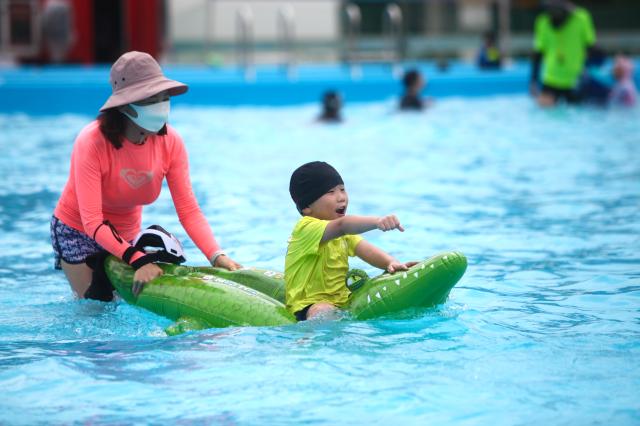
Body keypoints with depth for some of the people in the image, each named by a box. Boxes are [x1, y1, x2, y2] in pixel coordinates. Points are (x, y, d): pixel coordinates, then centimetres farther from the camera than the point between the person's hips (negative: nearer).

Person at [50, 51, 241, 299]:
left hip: (126, 233, 5)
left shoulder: (170, 142, -19)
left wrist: (216, 256, -36)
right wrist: (137, 260, -47)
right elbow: (92, 222, -35)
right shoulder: (92, 142, -32)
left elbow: (188, 210, -19)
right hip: (77, 230, -4)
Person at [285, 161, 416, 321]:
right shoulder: (307, 227, -16)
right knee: (324, 312, -40)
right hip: (308, 306, -8)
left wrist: (391, 263, -24)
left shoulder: (345, 232, 14)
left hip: (341, 301, 8)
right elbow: (341, 226, -36)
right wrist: (377, 222, -52)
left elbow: (365, 249, -3)